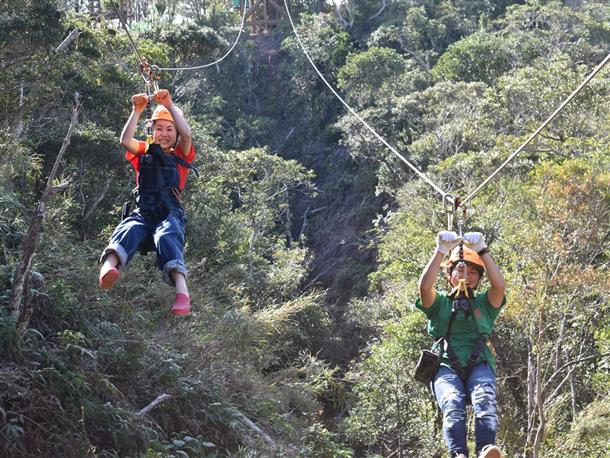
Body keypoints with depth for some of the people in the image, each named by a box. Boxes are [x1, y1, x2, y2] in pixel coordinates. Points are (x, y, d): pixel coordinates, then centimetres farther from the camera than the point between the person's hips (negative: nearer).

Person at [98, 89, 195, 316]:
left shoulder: (180, 155, 21)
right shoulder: (144, 153, 25)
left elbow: (186, 133, -1)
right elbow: (125, 140, 4)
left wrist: (170, 106, -7)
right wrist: (137, 111, -4)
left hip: (170, 214, -1)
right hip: (142, 212, 1)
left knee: (167, 237, -37)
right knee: (130, 230, -35)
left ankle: (181, 290, -61)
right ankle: (108, 267, -67)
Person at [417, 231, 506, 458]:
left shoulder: (484, 303, 21)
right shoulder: (439, 302, 19)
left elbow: (499, 285, -1)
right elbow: (425, 286, -4)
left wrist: (482, 251, -4)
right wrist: (441, 251, -7)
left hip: (479, 365, 1)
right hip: (445, 366, -1)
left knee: (484, 399, -34)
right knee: (452, 404, -33)